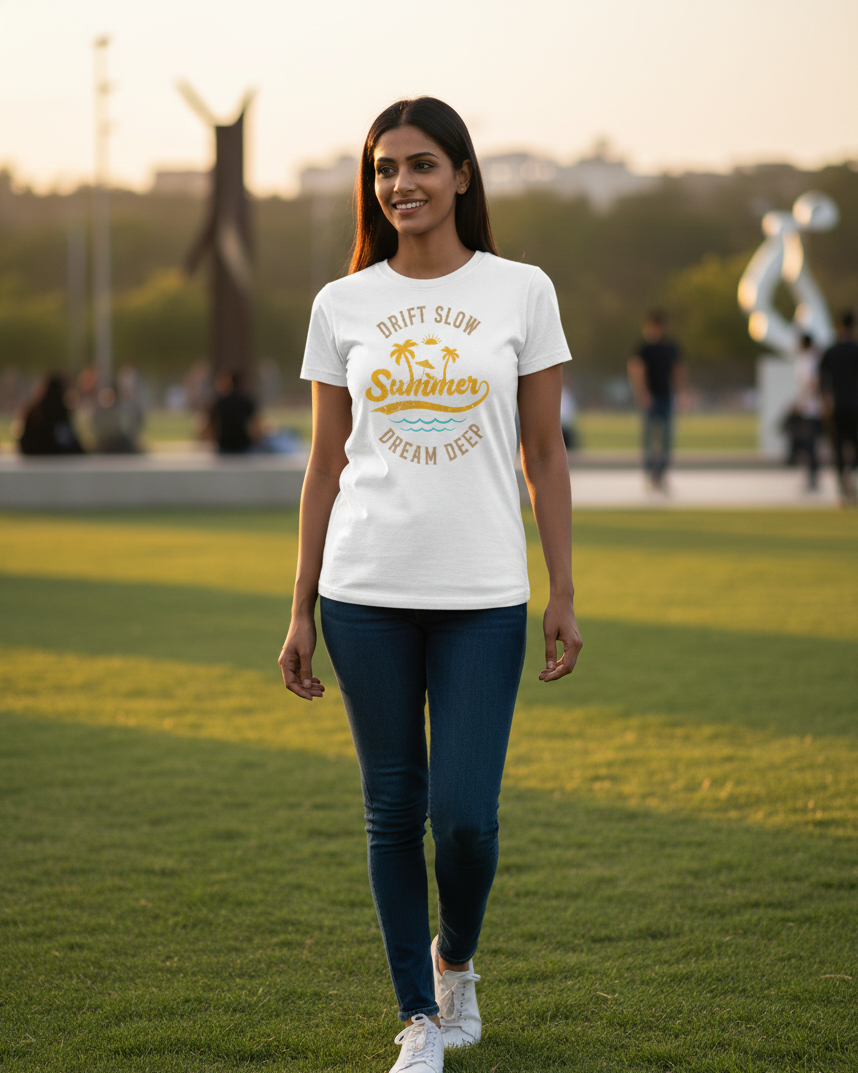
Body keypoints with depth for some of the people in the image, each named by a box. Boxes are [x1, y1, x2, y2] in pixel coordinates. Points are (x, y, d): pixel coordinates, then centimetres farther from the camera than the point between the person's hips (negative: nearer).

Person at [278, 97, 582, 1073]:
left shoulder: (521, 291, 2)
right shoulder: (342, 305, 6)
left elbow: (545, 454, 5)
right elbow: (325, 464, 9)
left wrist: (564, 595, 1)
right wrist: (299, 614, 6)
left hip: (483, 596, -1)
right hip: (366, 591, 1)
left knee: (465, 815, -6)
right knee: (393, 809, 5)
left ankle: (455, 961, 25)